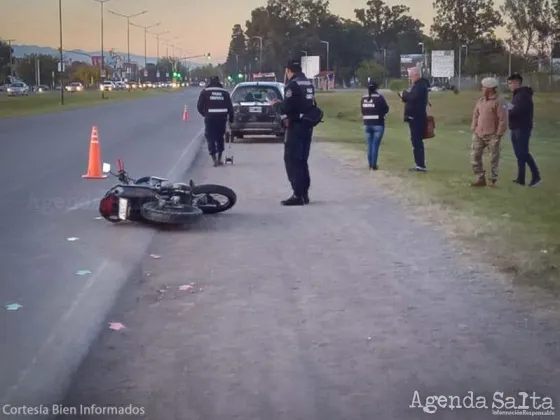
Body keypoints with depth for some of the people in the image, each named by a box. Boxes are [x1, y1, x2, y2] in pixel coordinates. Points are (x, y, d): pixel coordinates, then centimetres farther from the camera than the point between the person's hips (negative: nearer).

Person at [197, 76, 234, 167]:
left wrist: (204, 114, 16)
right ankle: (219, 158, 19)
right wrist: (231, 119, 12)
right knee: (220, 138, 17)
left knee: (211, 139, 1)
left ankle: (214, 159, -9)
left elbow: (199, 106, 0)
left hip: (210, 118, -3)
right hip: (222, 117, 3)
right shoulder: (225, 92, 9)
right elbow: (230, 107, 6)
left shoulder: (205, 92, 3)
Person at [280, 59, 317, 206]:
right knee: (302, 160, 16)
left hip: (296, 126, -8)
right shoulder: (309, 84, 14)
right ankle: (304, 193, 19)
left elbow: (287, 107, -20)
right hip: (308, 126, 8)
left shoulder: (292, 85, -13)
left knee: (292, 160, -4)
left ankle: (298, 195, -8)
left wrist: (285, 120, -4)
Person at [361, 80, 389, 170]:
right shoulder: (379, 97, -12)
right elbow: (386, 109, -4)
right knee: (375, 145, -2)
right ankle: (373, 165, -3)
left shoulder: (363, 98, 2)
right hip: (378, 124, -4)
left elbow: (362, 111, 6)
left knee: (369, 145, 12)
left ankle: (370, 164, 15)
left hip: (367, 124, 4)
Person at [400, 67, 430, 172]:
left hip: (417, 118, -11)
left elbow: (413, 97, -29)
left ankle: (421, 165, -11)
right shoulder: (418, 85, 20)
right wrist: (405, 96, 0)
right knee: (416, 142, 13)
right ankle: (419, 165, 17)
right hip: (416, 118, 11)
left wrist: (404, 94, -13)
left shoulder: (420, 86, -14)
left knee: (417, 142, -11)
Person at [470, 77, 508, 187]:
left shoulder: (498, 102, -9)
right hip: (479, 135, 6)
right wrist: (474, 129, 9)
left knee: (494, 158, 3)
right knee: (475, 156, 2)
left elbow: (503, 119, -11)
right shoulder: (480, 101, 10)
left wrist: (499, 134, -13)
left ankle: (493, 180, 13)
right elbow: (475, 115, 18)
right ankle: (480, 178, 10)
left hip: (492, 136, -6)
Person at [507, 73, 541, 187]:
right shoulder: (517, 95, 17)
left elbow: (519, 110, -24)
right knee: (519, 154, 10)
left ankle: (536, 176, -2)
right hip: (516, 128, 10)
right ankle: (521, 178, 13)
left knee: (523, 153, -9)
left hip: (523, 128, -10)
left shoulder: (524, 95, -14)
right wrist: (508, 110, -3)